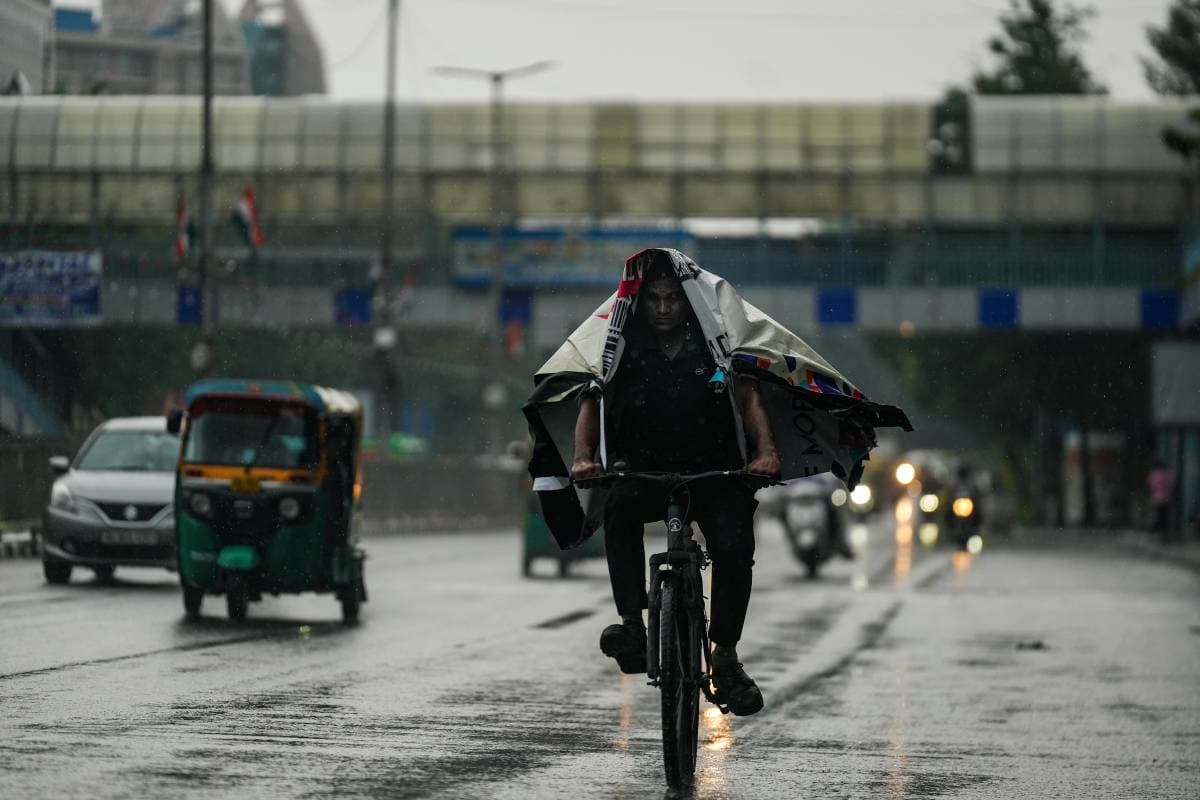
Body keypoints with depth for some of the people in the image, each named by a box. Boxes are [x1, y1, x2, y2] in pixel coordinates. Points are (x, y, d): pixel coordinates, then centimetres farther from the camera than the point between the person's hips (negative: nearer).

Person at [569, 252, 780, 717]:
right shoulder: (623, 345, -2)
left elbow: (748, 398, -12)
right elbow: (592, 401, -9)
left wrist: (765, 450, -31)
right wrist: (583, 456, -28)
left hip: (715, 472, 0)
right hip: (645, 468, 0)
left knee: (733, 547, -24)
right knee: (620, 505, -33)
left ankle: (725, 657, -7)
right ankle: (632, 624, -33)